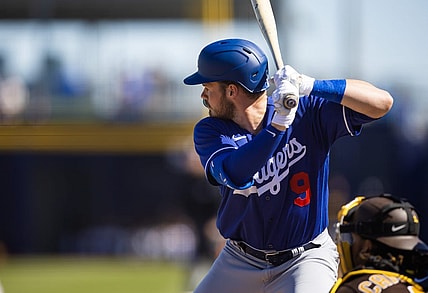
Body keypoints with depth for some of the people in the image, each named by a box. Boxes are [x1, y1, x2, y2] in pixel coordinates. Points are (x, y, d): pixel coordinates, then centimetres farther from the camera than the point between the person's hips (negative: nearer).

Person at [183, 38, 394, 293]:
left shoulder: (308, 113, -13)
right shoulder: (209, 131, -8)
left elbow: (382, 102, -23)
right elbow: (235, 175, -28)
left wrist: (311, 87, -33)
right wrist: (278, 124, -37)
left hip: (305, 261, -4)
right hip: (240, 261, 4)